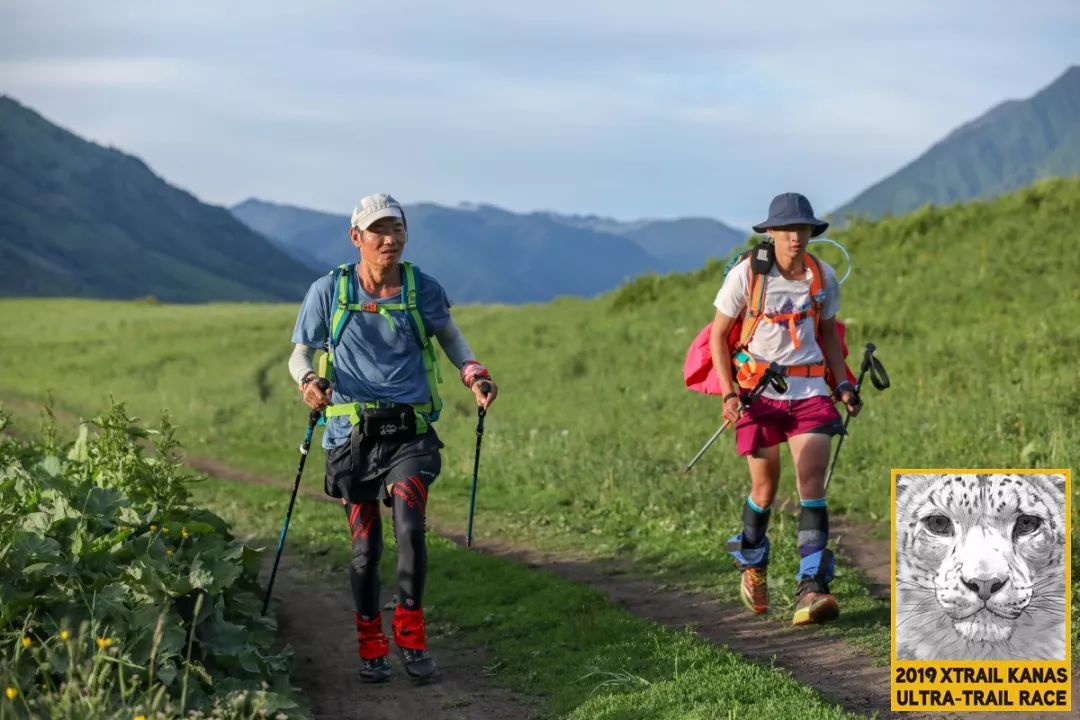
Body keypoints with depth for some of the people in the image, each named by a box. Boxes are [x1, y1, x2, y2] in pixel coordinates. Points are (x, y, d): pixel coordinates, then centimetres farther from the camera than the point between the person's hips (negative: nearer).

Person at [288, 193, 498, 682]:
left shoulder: (423, 290, 3)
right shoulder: (329, 291, 0)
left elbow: (450, 337, 21)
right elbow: (300, 352, 6)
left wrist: (474, 375, 3)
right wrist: (308, 380, -17)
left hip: (410, 434, 0)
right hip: (352, 436, 0)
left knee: (409, 526, -19)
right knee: (365, 545, 2)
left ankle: (411, 634, -3)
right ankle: (371, 647, 19)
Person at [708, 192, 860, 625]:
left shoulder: (823, 277, 1)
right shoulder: (747, 274, -9)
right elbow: (718, 336, -2)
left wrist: (843, 384, 4)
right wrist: (729, 394, -11)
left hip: (810, 390, 2)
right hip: (759, 391, -2)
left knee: (812, 487, -11)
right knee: (765, 489, 5)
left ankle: (811, 589, -14)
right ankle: (752, 566, 34)